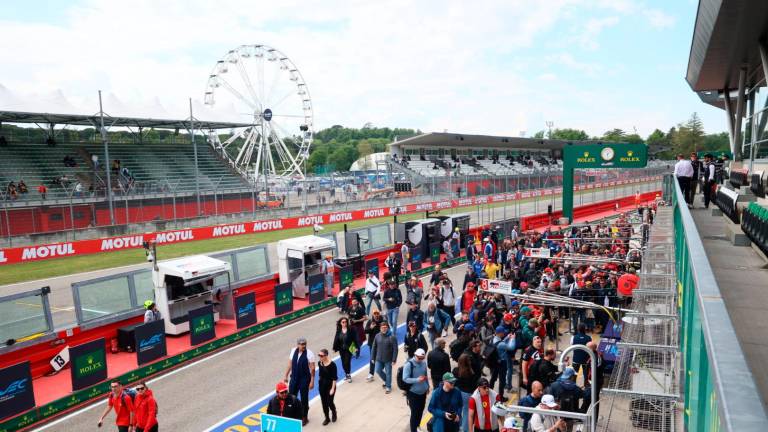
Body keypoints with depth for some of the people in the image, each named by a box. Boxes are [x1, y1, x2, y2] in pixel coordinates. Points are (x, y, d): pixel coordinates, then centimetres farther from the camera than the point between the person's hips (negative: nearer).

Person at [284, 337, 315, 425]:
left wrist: (312, 381, -13)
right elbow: (290, 364, 7)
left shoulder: (309, 353, -16)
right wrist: (286, 376, 10)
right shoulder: (293, 351, -4)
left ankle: (304, 417, 27)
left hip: (305, 379, -4)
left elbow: (312, 368, -13)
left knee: (304, 398, 9)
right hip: (294, 378, 4)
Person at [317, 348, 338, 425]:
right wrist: (320, 382, 14)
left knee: (329, 402, 3)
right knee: (324, 402, 10)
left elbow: (335, 378, -17)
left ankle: (334, 413, 34)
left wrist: (333, 388, -17)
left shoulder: (332, 364, -22)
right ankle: (327, 418, 27)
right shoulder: (319, 363, -5)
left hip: (330, 385, -5)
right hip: (321, 385, 5)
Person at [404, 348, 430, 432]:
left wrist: (427, 386, 17)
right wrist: (418, 379, -31)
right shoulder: (409, 364, -20)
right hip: (413, 393, -6)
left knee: (421, 411, 18)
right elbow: (405, 379, -22)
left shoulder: (424, 363, -1)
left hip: (423, 392, 6)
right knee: (414, 413, 0)